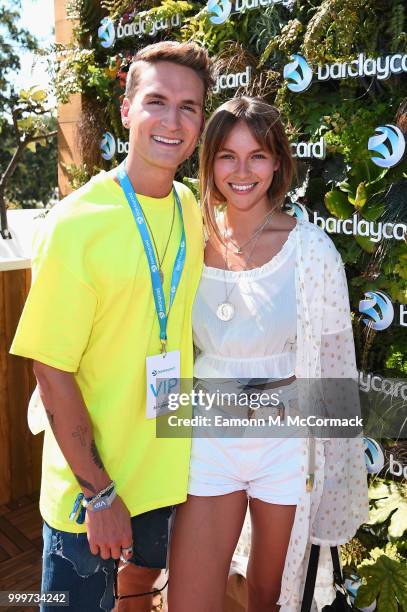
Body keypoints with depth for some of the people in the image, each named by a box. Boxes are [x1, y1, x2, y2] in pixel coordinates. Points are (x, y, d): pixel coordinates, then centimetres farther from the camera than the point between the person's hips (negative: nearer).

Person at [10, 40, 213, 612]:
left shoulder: (191, 207, -2)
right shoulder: (76, 223, -21)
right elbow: (52, 372, -19)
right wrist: (98, 493, -16)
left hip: (168, 464, 6)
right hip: (88, 484, -5)